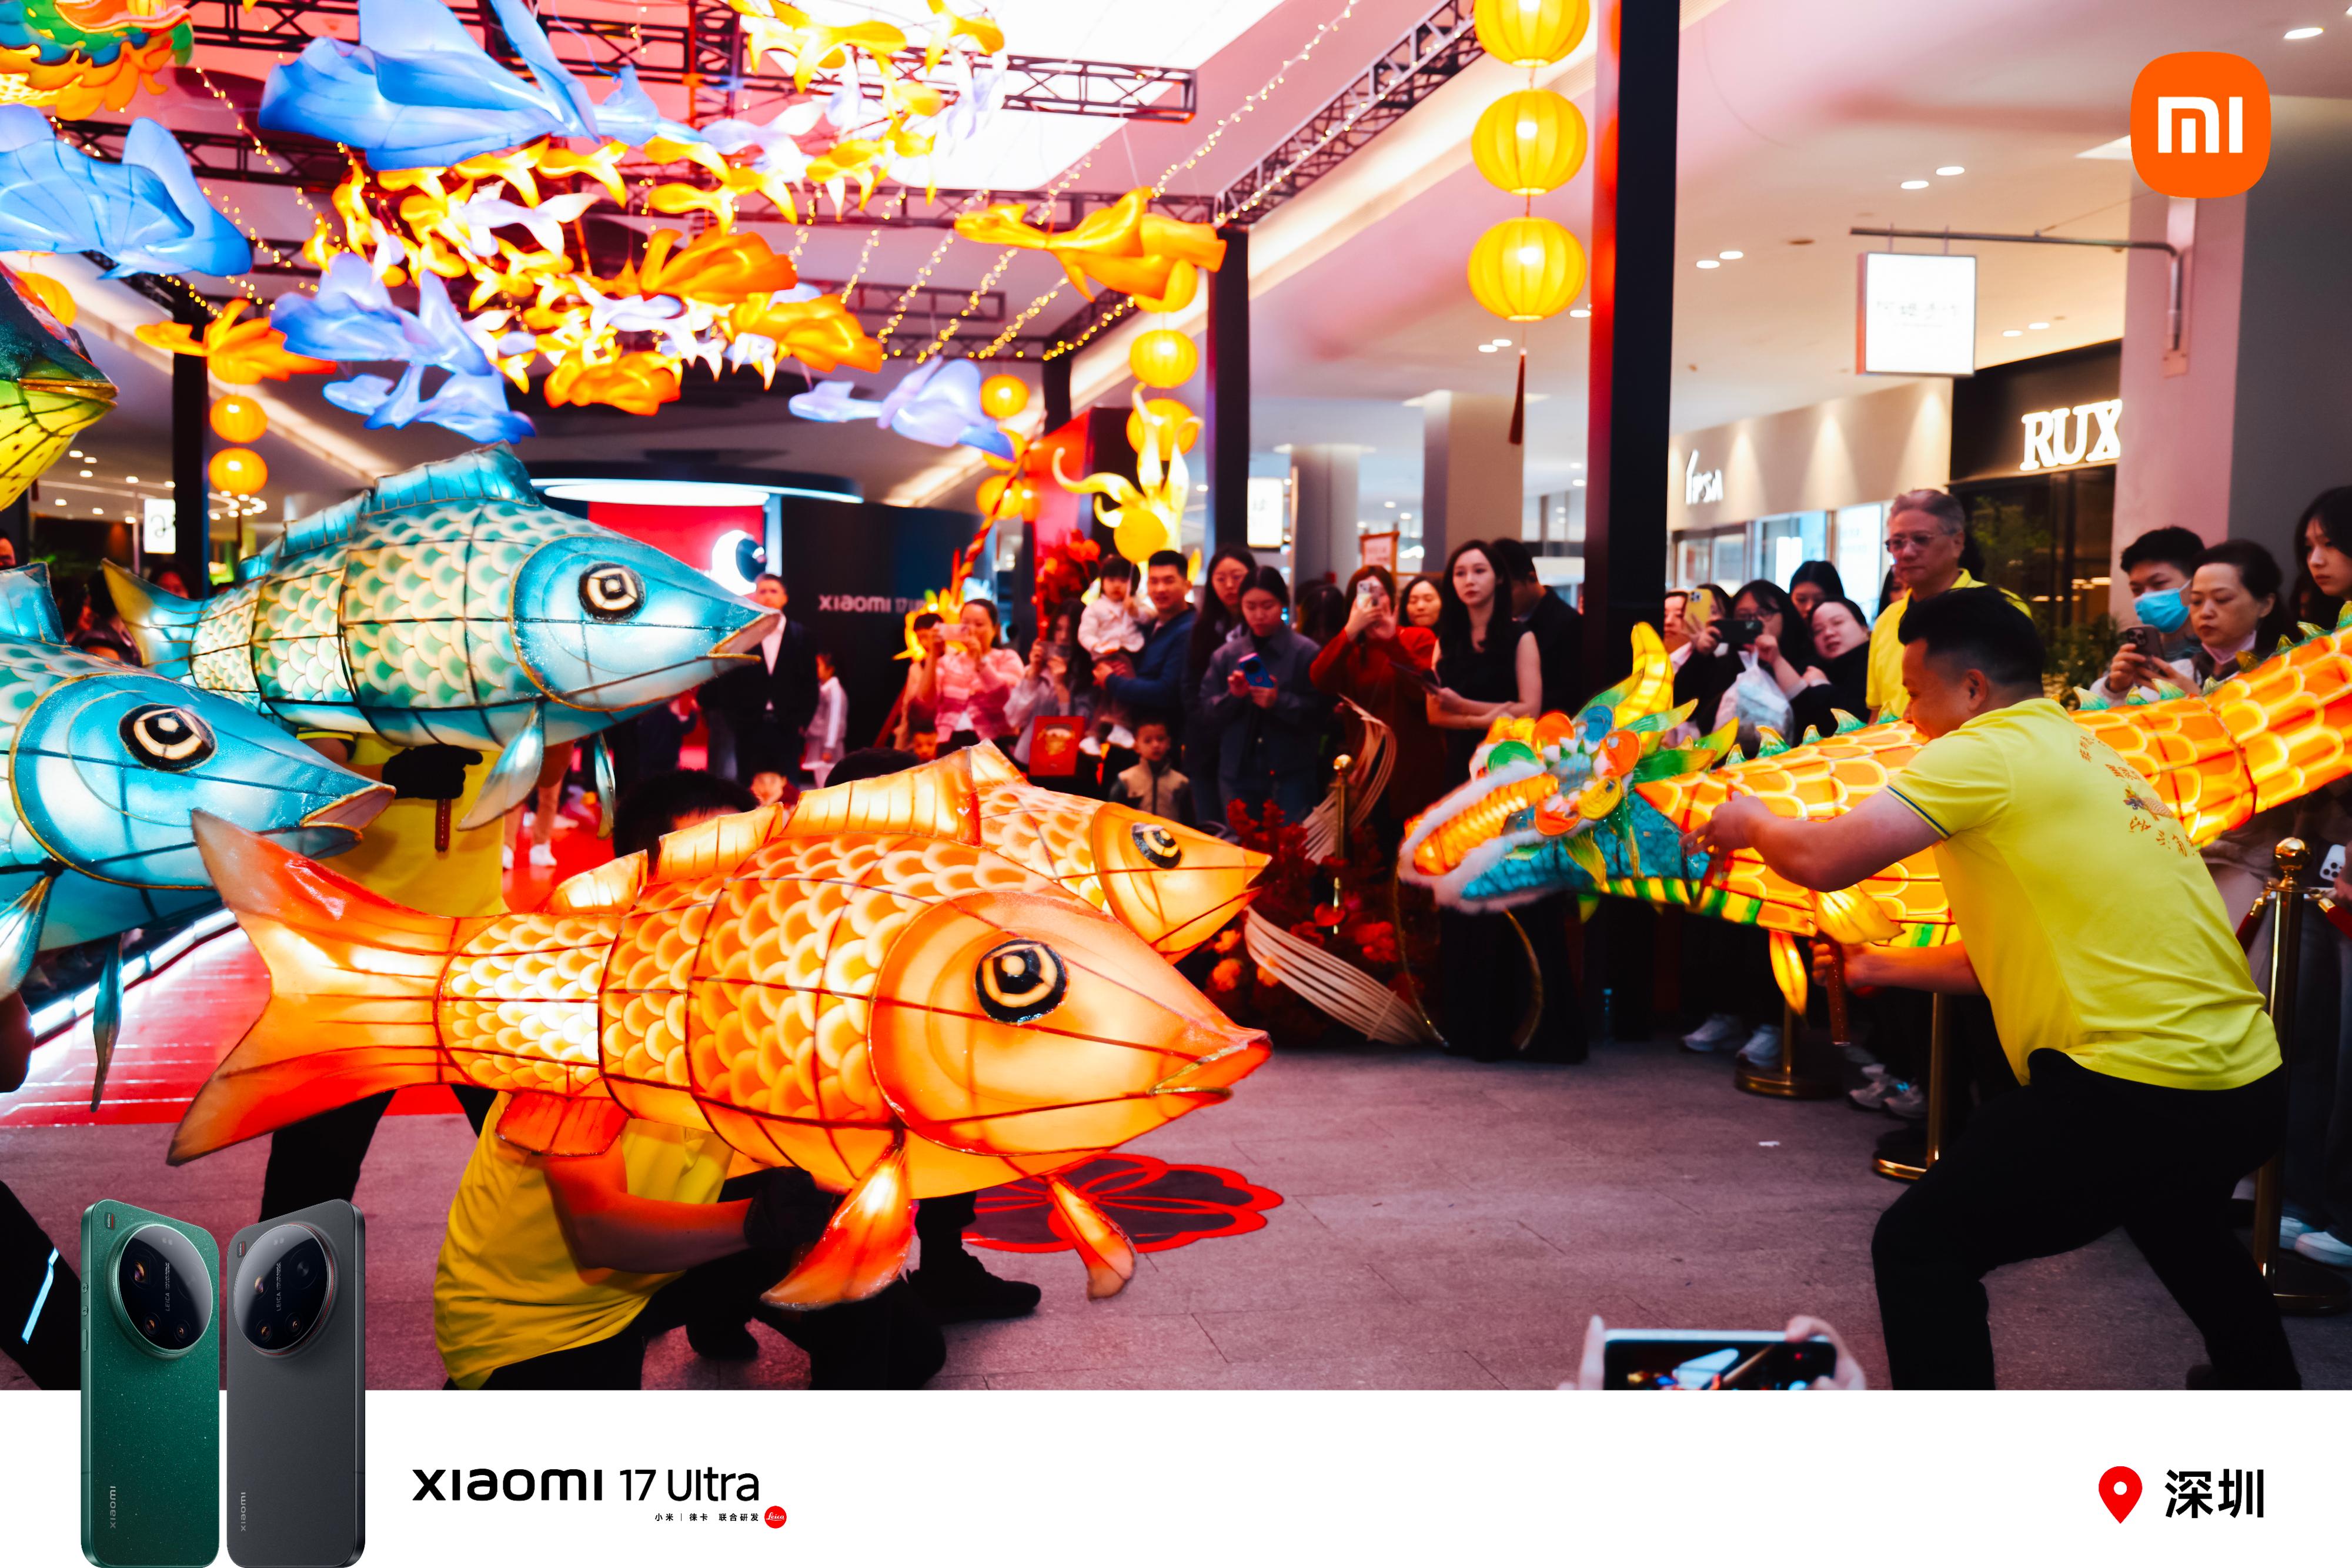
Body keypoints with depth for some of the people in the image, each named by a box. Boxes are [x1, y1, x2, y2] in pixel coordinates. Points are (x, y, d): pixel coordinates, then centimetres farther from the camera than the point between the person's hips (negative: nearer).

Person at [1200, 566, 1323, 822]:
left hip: (1290, 776, -3)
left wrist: (1280, 702, -20)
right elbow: (1207, 714, 5)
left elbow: (1321, 714, -8)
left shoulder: (1306, 653, -5)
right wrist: (1232, 697, -12)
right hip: (1238, 775, 3)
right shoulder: (1226, 655, 6)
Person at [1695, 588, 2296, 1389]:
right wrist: (1884, 965, 31)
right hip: (2249, 1082, 10)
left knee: (1919, 1246, -2)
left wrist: (1751, 824, 6)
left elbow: (1826, 858, -15)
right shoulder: (2083, 754, 19)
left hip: (2139, 1090, -10)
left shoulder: (1989, 749, -8)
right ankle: (2258, 1379, 59)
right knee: (2178, 1218, 40)